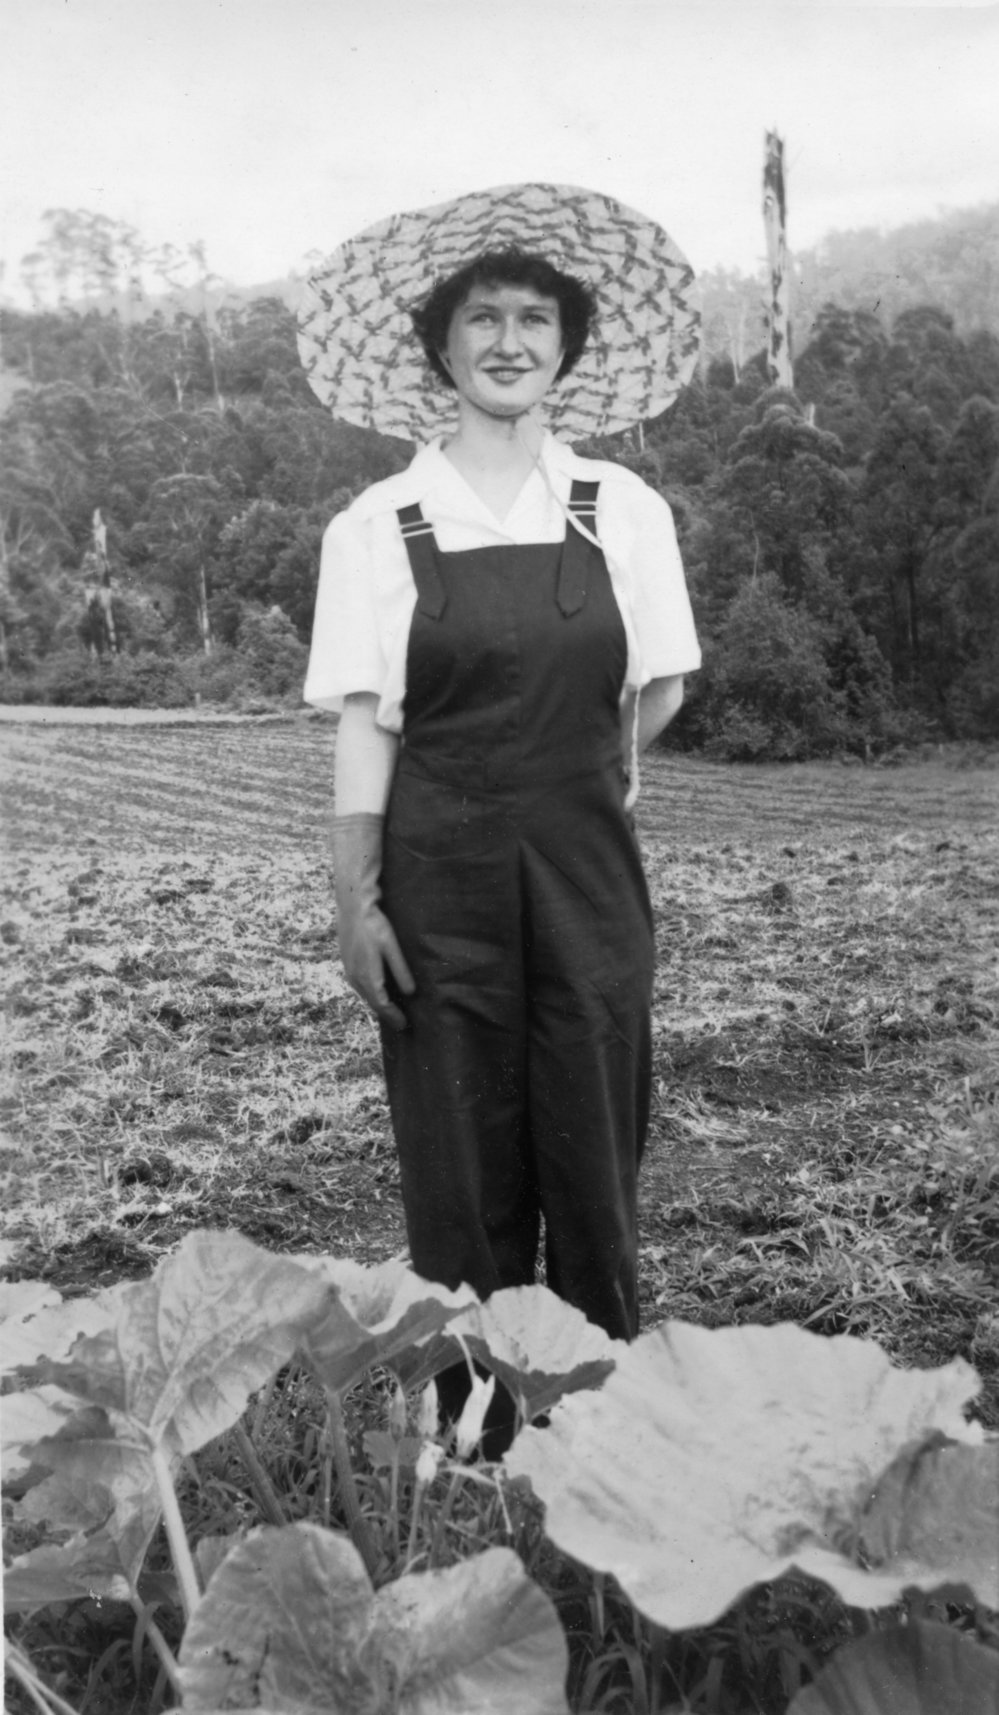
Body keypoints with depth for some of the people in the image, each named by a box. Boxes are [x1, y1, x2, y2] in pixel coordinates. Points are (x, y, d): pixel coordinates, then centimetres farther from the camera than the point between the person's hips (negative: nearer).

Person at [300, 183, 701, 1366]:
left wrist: (575, 779, 12)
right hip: (439, 878, -1)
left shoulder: (625, 512, 3)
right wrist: (355, 902, -7)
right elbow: (364, 731, -3)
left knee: (595, 1156, 6)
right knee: (461, 1168, 6)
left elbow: (657, 695, 12)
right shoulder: (376, 527, -1)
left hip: (586, 869, 2)